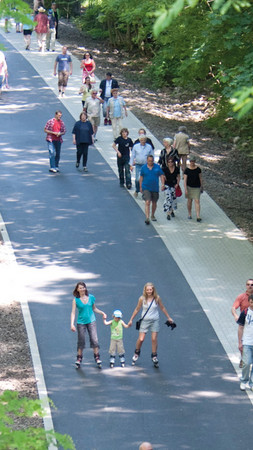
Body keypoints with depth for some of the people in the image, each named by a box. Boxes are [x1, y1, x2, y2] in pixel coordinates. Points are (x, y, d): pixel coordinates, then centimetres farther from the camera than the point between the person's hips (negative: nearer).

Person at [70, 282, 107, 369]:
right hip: (81, 322, -1)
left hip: (91, 321, 1)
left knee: (94, 339, -7)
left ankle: (97, 357, 2)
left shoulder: (91, 297, 3)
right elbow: (73, 312, -5)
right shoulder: (76, 300, -4)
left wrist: (102, 313, 5)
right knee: (81, 341, 3)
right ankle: (79, 358, 16)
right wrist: (72, 324, -13)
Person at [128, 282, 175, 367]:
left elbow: (162, 308, 8)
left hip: (155, 321, 1)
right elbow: (137, 309, 3)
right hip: (145, 321, -1)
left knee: (154, 339, -2)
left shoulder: (157, 298, -6)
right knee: (141, 339, -5)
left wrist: (168, 318, 14)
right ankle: (136, 353, 21)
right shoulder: (142, 299, -8)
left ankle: (154, 356, 14)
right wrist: (131, 320, 6)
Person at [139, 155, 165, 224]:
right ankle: (147, 218, -23)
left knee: (154, 203, 14)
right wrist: (140, 187, 10)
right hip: (146, 188, -2)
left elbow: (161, 176, 4)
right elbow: (141, 177, 9)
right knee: (147, 202, -17)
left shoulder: (157, 167, 1)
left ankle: (152, 216, 36)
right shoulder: (143, 167, 0)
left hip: (155, 188, 2)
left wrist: (163, 184, -9)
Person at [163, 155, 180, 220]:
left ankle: (172, 211, 37)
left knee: (173, 198, 12)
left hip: (174, 185, 3)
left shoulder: (176, 169, -2)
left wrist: (177, 184, -3)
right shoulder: (165, 169, -8)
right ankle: (168, 214, -11)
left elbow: (178, 177, 9)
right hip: (167, 185, -3)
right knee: (168, 198, -13)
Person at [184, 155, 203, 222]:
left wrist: (201, 187, 10)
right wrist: (185, 189, -14)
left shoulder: (198, 169, -3)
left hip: (197, 188, 0)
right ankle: (189, 214, 30)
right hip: (189, 187, 0)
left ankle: (198, 216, -12)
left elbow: (200, 178, 7)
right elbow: (185, 180, -8)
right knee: (189, 201, 11)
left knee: (197, 201, -8)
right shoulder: (187, 170, -7)